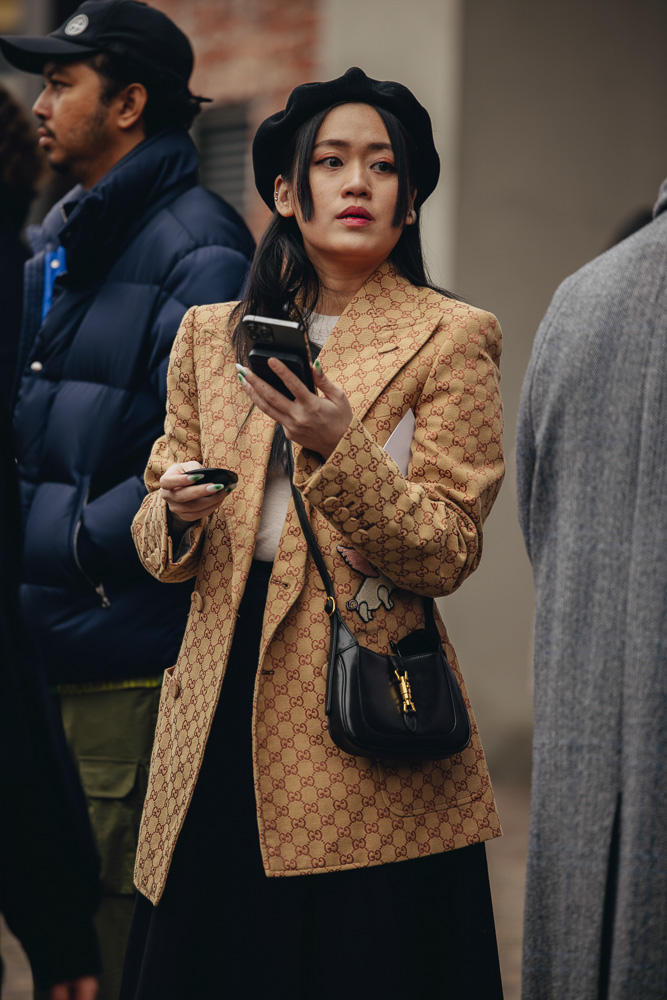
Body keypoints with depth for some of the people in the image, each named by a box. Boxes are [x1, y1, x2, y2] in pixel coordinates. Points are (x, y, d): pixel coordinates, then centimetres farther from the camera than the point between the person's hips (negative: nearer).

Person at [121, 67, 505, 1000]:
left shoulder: (451, 338, 1)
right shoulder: (210, 333, 13)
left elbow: (447, 556, -7)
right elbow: (157, 536, 15)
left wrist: (337, 449, -21)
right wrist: (178, 514, -9)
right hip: (217, 711, 4)